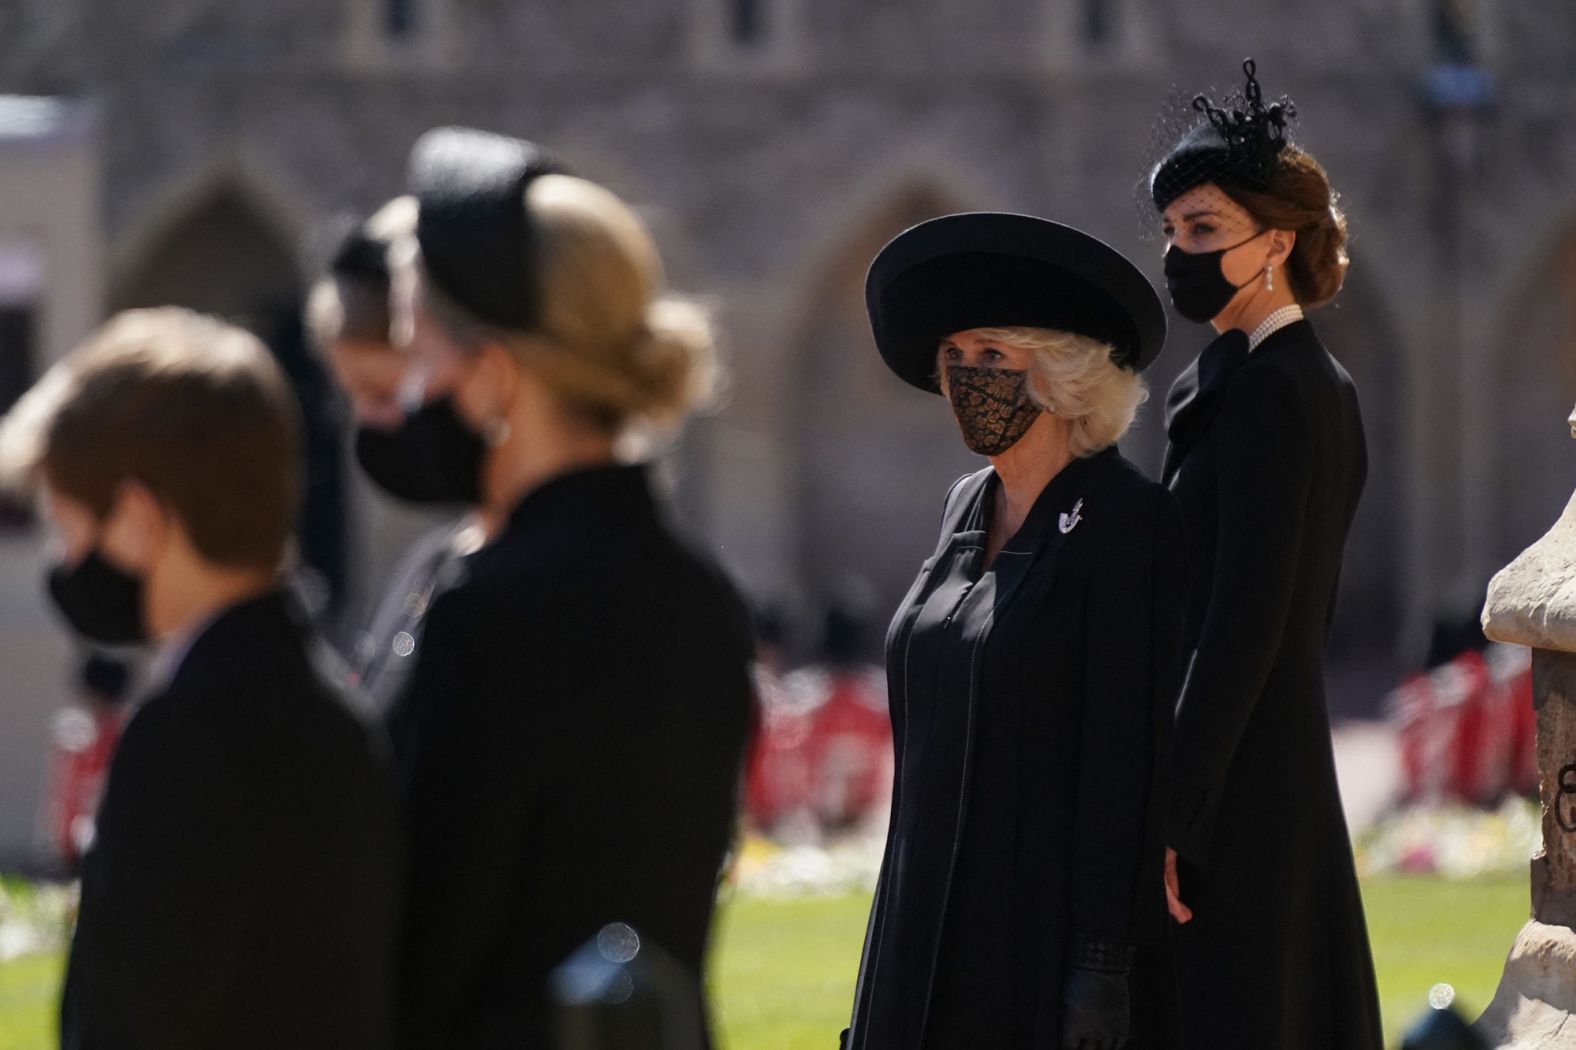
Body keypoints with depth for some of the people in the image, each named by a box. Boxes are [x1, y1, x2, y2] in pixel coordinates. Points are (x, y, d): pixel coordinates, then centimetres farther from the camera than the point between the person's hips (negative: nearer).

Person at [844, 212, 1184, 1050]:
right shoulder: (968, 509, 14)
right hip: (936, 916, 7)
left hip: (1050, 923, -7)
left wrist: (1103, 965, -18)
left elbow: (1125, 758, -15)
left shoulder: (1128, 521, -10)